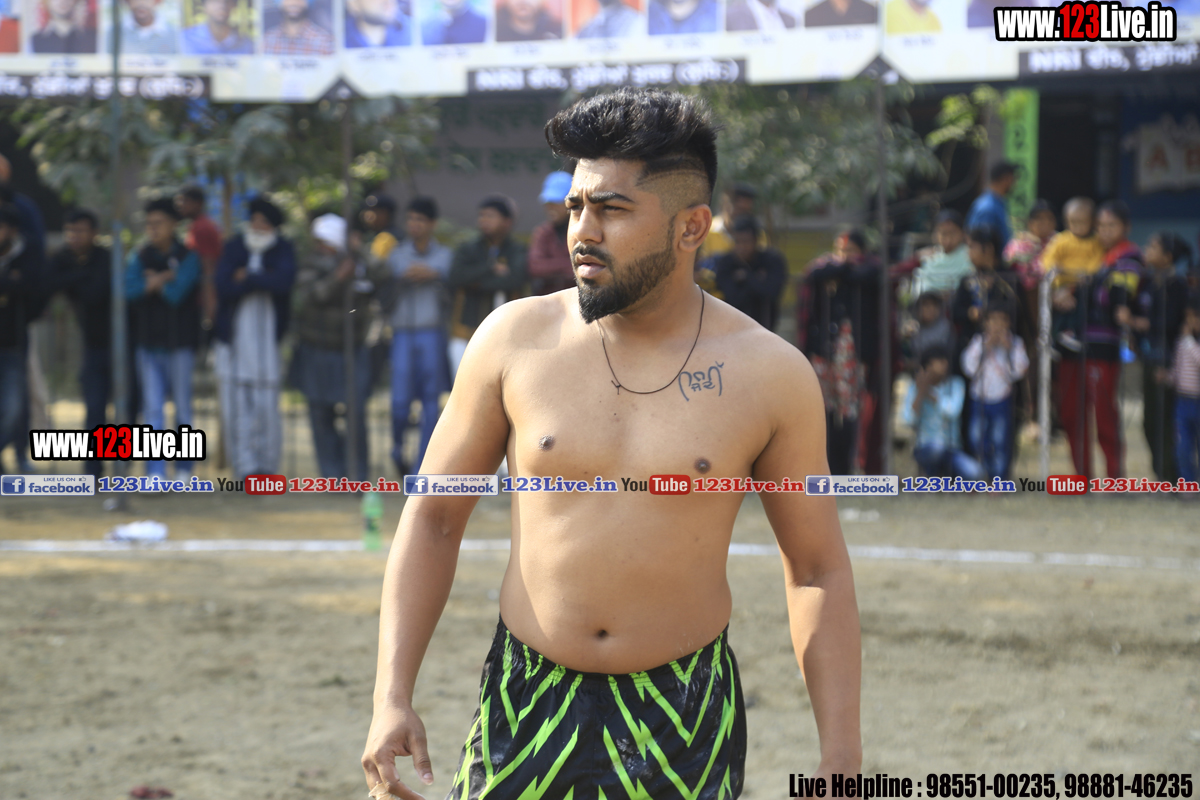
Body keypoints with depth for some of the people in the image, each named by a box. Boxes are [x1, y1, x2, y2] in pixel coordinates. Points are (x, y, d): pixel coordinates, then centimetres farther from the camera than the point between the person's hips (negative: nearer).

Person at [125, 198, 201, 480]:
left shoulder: (188, 258, -3)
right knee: (151, 407, -4)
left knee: (182, 406, 6)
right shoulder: (140, 258, 8)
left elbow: (177, 294, -15)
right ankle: (155, 471, -8)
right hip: (148, 342, 3)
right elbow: (129, 291, -7)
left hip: (179, 343, -3)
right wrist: (161, 281, -15)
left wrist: (152, 284, -1)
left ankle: (184, 468, 17)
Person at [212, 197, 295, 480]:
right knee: (234, 403, -4)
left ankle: (266, 466, 8)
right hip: (234, 336, 1)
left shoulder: (283, 250, 1)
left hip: (267, 337, -1)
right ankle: (246, 469, -2)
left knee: (266, 405, -3)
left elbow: (284, 281, -18)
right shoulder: (234, 247, 5)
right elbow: (223, 287, -9)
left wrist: (247, 278, -10)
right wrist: (262, 281, -12)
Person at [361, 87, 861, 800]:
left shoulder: (768, 374, -5)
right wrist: (392, 696, -4)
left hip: (685, 715, -1)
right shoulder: (517, 340, -2)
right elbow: (434, 517, 6)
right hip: (528, 706, 1)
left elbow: (819, 572, 3)